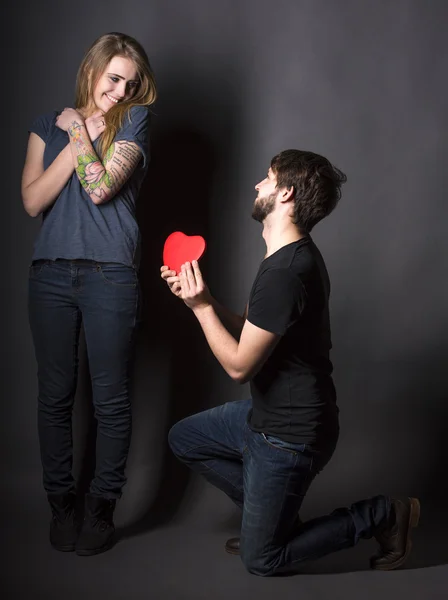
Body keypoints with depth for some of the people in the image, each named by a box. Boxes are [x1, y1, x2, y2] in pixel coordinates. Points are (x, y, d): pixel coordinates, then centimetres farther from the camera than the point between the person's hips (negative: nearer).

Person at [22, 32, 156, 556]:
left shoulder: (134, 119, 6)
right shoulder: (48, 125, 14)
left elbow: (100, 188, -8)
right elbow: (32, 200, -1)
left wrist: (78, 131, 1)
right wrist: (81, 138, -3)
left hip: (109, 274, -2)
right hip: (50, 273, 3)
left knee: (111, 398, 1)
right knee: (55, 395, 7)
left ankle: (102, 506, 17)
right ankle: (61, 503, 23)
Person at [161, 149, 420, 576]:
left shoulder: (284, 273, -29)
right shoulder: (293, 255, 4)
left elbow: (239, 365, -23)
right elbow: (248, 334, 7)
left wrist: (201, 306, -13)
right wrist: (200, 296, -2)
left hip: (289, 436, -9)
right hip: (268, 412, 10)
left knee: (260, 560, 7)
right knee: (183, 438, 19)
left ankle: (381, 515, 12)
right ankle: (269, 514, 21)